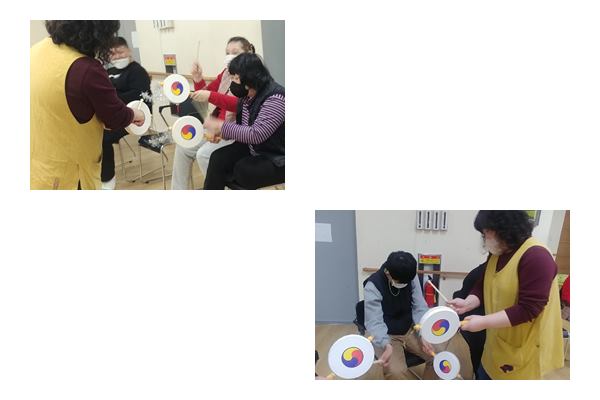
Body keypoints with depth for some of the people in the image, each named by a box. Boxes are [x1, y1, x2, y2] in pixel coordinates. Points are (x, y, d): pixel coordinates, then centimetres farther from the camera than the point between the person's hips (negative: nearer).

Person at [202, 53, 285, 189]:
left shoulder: (275, 98, -24)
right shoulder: (247, 95, 2)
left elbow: (256, 134, -30)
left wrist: (221, 126, -24)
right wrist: (222, 132, -3)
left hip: (278, 160, -8)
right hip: (253, 150, 8)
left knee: (242, 171, -25)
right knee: (218, 158, -8)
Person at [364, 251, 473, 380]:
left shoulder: (411, 278, -9)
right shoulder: (373, 286, -24)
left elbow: (419, 308, -6)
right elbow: (374, 322, -29)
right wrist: (386, 344, -48)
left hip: (410, 330, 5)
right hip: (387, 336, -5)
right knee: (395, 372, -29)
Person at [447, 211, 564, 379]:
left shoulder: (536, 257, -22)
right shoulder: (496, 254, 5)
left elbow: (528, 309, -26)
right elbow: (483, 287, 10)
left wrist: (484, 322, -27)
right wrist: (467, 303, -10)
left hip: (523, 349, -8)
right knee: (483, 376, 18)